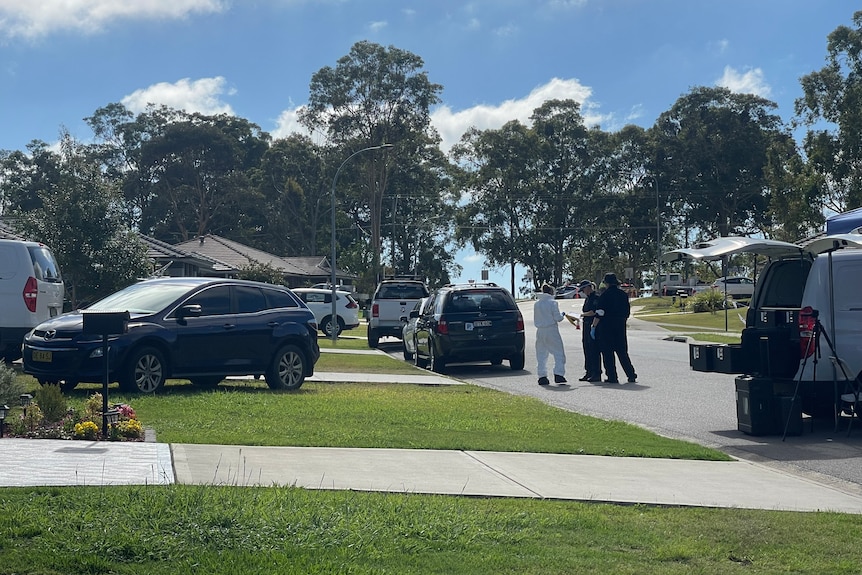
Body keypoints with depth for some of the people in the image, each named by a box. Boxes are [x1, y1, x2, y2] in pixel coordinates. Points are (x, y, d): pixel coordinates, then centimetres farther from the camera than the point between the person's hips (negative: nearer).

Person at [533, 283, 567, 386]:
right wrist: (562, 315, 10)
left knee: (541, 355, 9)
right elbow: (557, 318, -9)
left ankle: (542, 376, 6)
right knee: (559, 353, 4)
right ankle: (558, 374, -5)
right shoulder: (552, 302, -9)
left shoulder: (536, 303, 7)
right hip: (551, 330, -5)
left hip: (540, 331, 5)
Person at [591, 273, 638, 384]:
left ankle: (612, 377, 0)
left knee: (607, 352, 2)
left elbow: (599, 313, -13)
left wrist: (594, 327, -9)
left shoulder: (605, 294, -9)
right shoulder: (623, 294, 7)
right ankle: (631, 376, 8)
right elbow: (627, 311, 14)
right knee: (622, 352, 12)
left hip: (606, 326, -5)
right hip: (620, 327, 5)